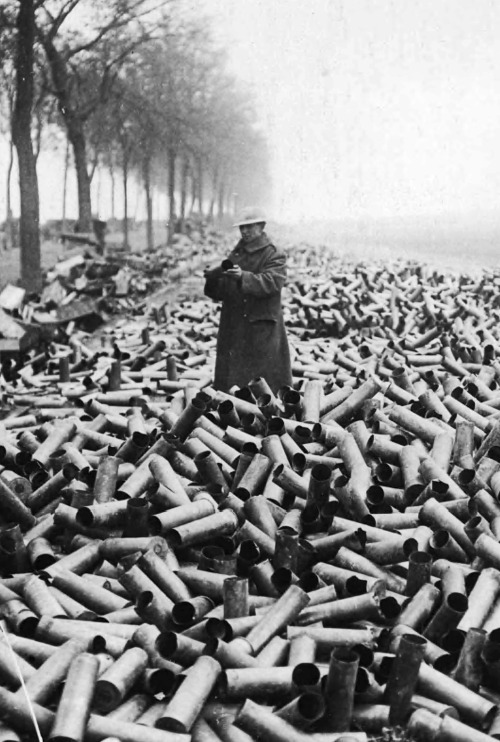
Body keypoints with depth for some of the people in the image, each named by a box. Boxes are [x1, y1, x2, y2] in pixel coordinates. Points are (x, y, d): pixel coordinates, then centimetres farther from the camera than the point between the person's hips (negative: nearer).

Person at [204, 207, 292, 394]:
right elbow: (221, 292, 13)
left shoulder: (275, 256, -2)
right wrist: (213, 279, -8)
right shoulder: (235, 255, 15)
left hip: (262, 328, -5)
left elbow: (270, 283, -19)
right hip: (234, 327, 6)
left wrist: (243, 277, -33)